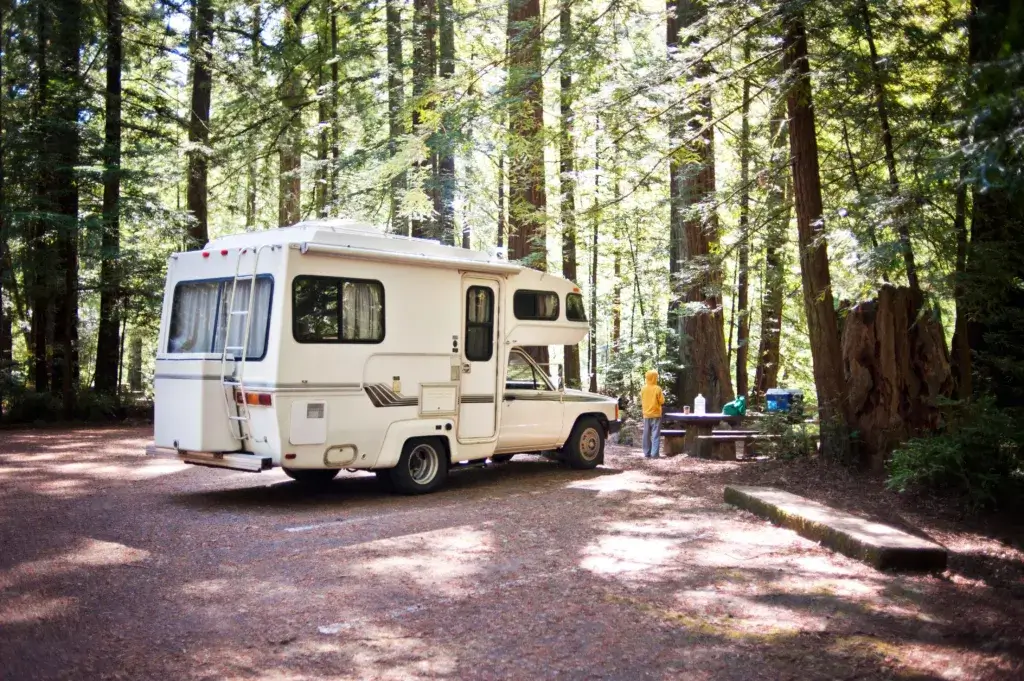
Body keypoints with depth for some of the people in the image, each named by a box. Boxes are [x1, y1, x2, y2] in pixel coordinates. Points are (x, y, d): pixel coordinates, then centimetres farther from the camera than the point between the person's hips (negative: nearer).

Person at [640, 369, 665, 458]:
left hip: (646, 414, 4)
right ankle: (654, 453, -8)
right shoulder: (657, 388, -12)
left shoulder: (643, 389, 0)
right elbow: (662, 401, -7)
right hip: (656, 414, -4)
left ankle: (647, 453, 11)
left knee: (647, 435, 9)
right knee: (655, 435, -3)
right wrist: (663, 395, 11)